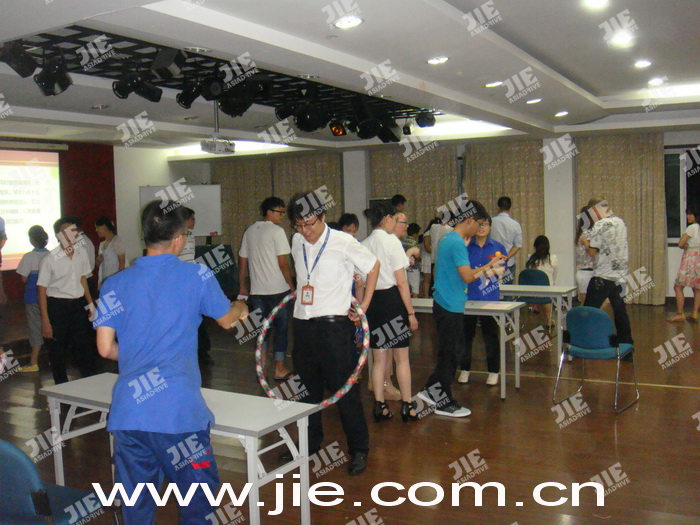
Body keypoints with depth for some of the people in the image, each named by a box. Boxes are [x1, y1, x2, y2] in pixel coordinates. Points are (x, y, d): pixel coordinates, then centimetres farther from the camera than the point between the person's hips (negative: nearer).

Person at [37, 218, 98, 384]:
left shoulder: (81, 254, 2)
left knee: (85, 345, 6)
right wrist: (45, 321, -11)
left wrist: (90, 303, 16)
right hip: (57, 306, -4)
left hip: (78, 305, 4)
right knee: (58, 349, 6)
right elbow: (42, 290, -9)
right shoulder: (49, 260, -13)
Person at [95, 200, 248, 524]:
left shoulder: (115, 284, 6)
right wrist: (240, 308, 38)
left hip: (127, 412, 4)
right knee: (198, 498, 12)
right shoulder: (197, 276, -1)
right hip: (179, 411, -3)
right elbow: (226, 320, 15)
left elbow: (106, 348, 5)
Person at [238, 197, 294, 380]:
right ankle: (279, 369, 9)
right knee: (281, 328, 5)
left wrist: (243, 286, 22)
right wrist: (292, 286, -6)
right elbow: (283, 263, -14)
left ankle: (261, 367, 14)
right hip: (278, 289, -6)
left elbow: (242, 261, 14)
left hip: (256, 290, 6)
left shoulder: (249, 231, 11)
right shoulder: (277, 231, -10)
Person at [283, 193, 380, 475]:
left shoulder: (343, 242, -11)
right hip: (302, 323, 6)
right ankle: (310, 442, 34)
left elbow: (373, 266, 0)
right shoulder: (296, 242, 5)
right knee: (307, 388, 17)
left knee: (345, 389, -1)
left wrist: (364, 305, -2)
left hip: (334, 325, -6)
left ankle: (359, 449, 14)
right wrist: (299, 292, 13)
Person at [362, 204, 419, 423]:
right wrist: (411, 313, -8)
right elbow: (401, 282, -12)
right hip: (392, 300, -5)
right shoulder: (391, 241, -10)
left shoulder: (363, 245, 6)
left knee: (379, 359, 13)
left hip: (372, 301, 5)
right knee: (402, 358, 6)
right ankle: (407, 406, 12)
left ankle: (379, 406, 16)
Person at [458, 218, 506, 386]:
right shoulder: (466, 247, 2)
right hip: (468, 295, 0)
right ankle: (464, 369, 23)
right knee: (466, 334, 9)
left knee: (490, 335, 6)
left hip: (490, 297, 0)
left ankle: (493, 372, 18)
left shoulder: (498, 247, 5)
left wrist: (493, 270, -10)